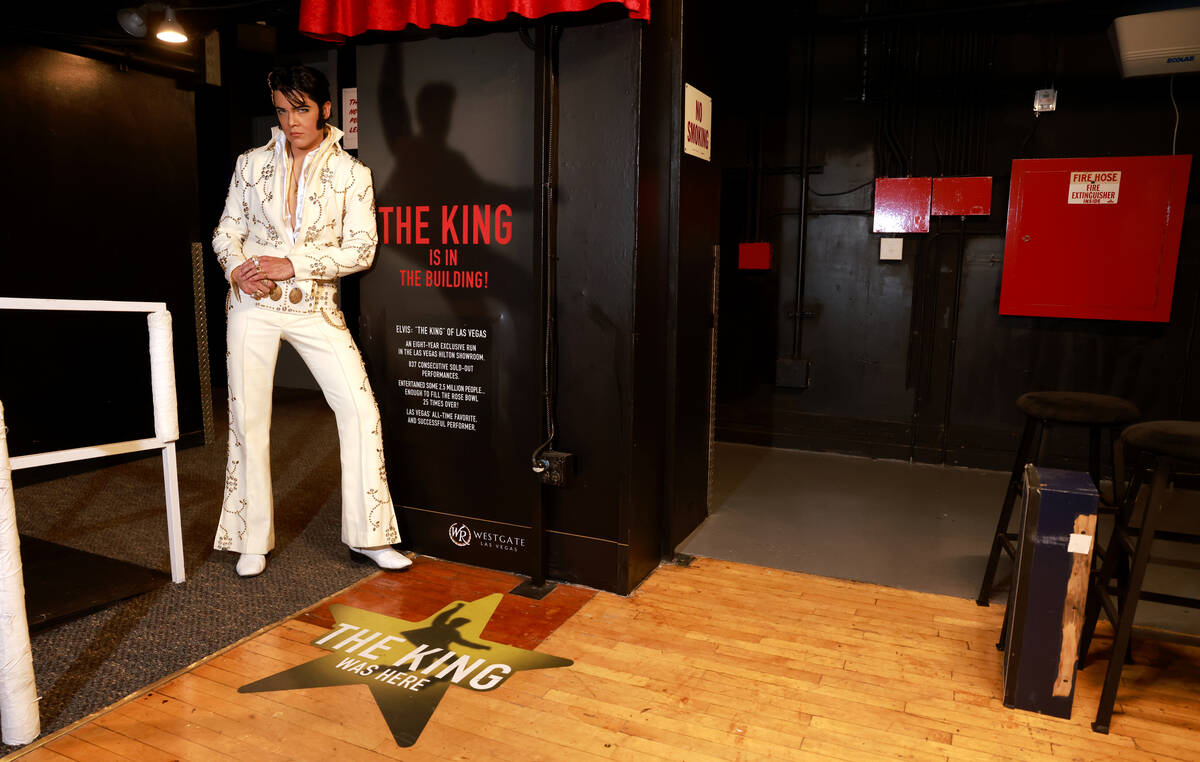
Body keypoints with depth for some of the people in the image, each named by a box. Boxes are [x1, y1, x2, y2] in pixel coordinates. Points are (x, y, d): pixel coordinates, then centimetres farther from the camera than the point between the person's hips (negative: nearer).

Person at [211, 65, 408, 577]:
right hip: (253, 302, 2)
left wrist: (293, 265, -15)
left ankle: (367, 537, 4)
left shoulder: (351, 173, 2)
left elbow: (361, 249, -6)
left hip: (316, 307, -1)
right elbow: (226, 232, 11)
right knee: (248, 418, 4)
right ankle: (253, 540, 20)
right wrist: (237, 267, -11)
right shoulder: (252, 164, 8)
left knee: (360, 408, -10)